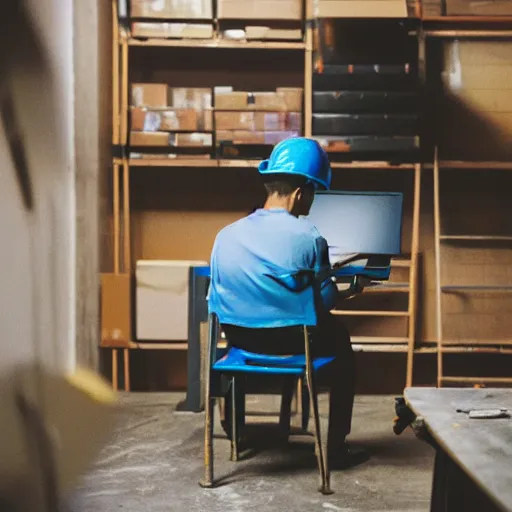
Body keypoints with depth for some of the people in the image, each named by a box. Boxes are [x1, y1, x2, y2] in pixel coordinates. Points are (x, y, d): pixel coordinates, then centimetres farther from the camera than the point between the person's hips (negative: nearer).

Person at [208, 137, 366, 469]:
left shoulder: (226, 235, -3)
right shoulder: (309, 238, -15)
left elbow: (216, 302, 4)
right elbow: (324, 302, -8)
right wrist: (345, 292, 15)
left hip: (240, 339, 4)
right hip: (293, 341, -4)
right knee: (339, 339, 27)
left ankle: (235, 427, 46)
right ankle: (336, 447, 26)